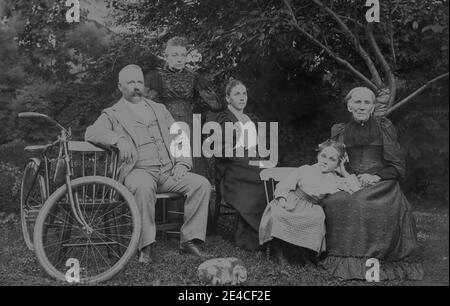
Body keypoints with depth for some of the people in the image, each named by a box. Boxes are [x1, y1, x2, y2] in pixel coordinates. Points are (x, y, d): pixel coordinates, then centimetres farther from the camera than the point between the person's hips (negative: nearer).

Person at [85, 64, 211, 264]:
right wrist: (119, 139, -26)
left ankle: (188, 239, -12)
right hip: (138, 171, -4)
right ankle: (145, 247, -26)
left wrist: (182, 163, 2)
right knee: (144, 187, -38)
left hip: (168, 171, 4)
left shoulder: (159, 109, 25)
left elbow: (179, 138, 21)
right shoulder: (112, 114, 11)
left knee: (202, 184, -19)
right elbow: (91, 133, -8)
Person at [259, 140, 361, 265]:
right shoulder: (305, 170, 10)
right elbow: (284, 184, 6)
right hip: (290, 203, 0)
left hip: (309, 208, 1)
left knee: (317, 218, -32)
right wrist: (282, 198, -12)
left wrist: (344, 173, 9)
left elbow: (356, 190, 6)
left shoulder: (334, 180, 14)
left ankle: (305, 254, -10)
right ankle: (279, 250, -9)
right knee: (277, 213, -31)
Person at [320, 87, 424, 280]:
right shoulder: (340, 131, 15)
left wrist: (376, 177, -12)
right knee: (333, 204, -31)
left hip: (382, 185, -2)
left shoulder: (384, 127, 9)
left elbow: (398, 166, 6)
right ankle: (346, 261, -21)